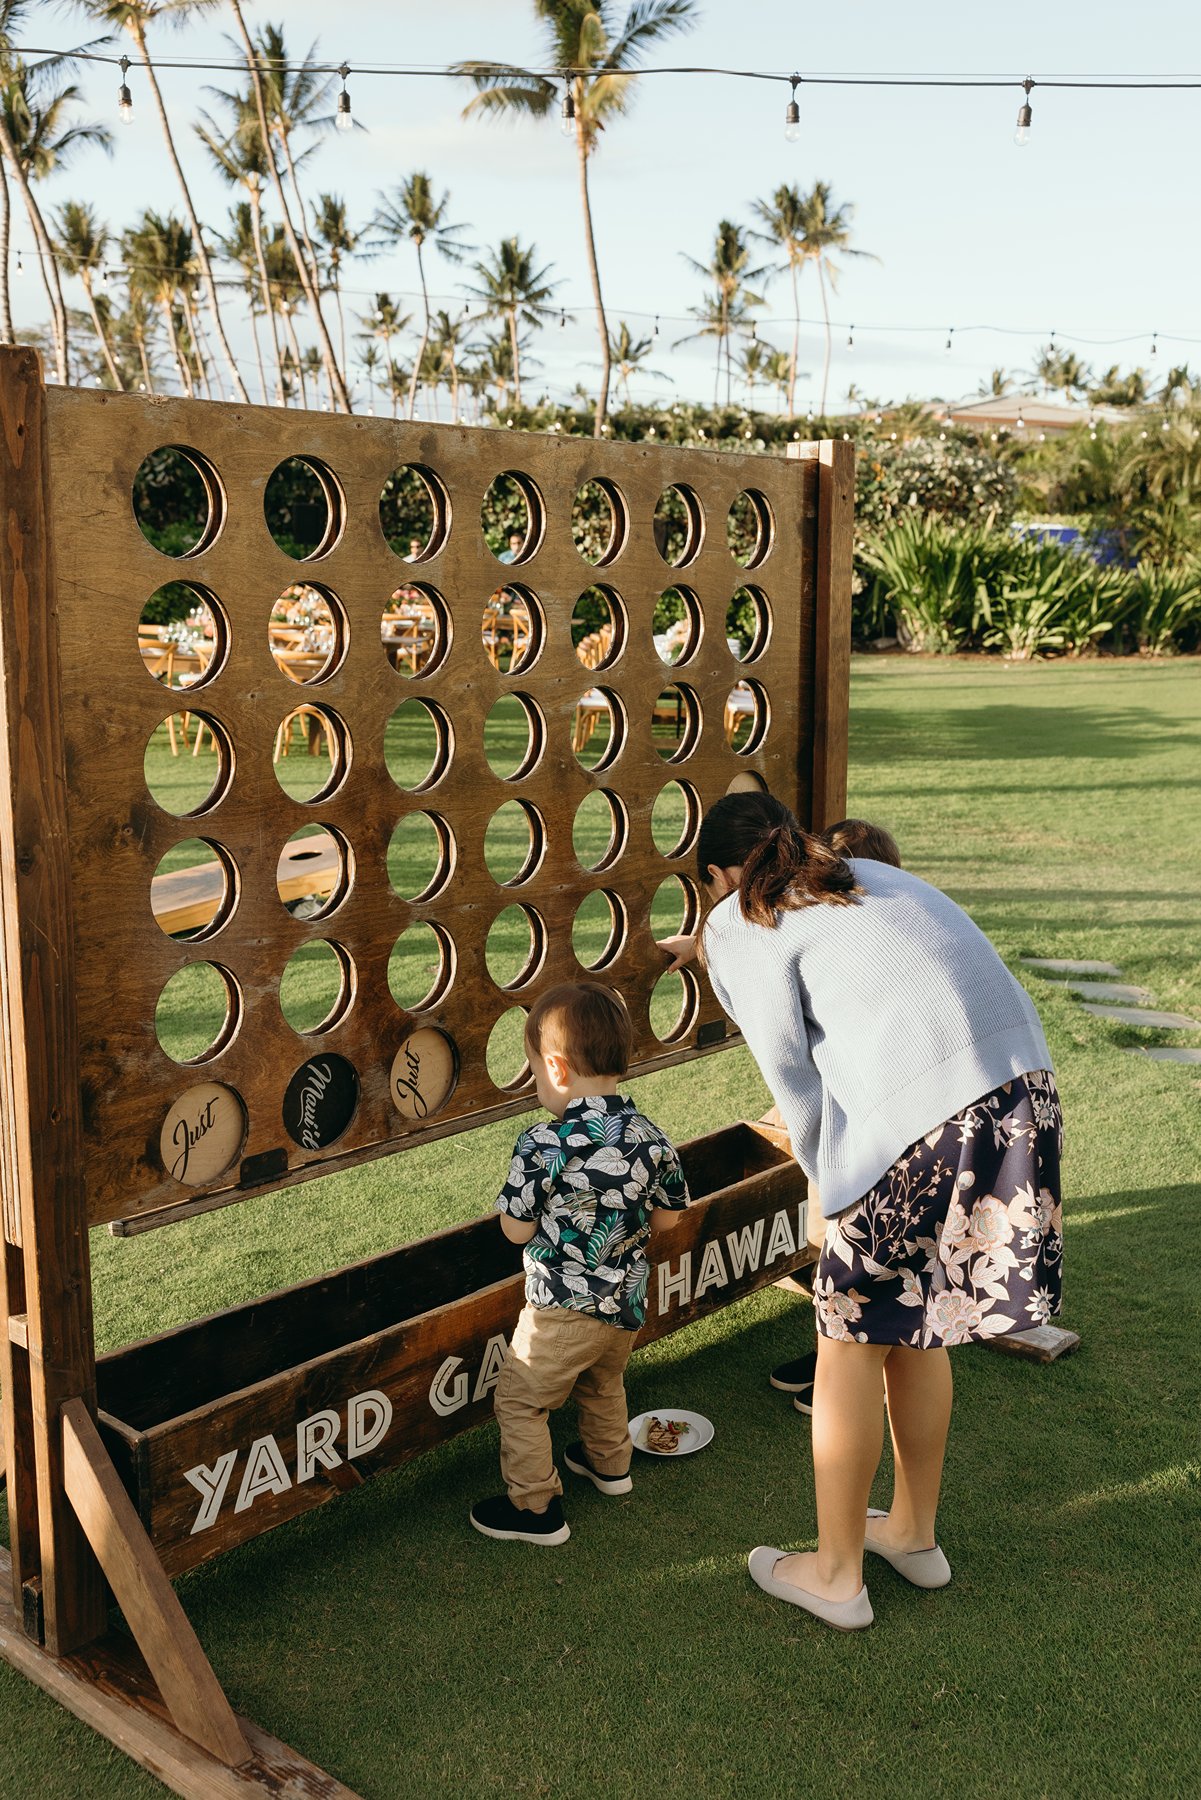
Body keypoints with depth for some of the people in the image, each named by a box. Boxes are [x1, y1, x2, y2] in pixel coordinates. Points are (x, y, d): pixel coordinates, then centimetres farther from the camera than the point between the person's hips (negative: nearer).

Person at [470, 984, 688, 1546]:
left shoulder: (543, 1147, -24)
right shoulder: (651, 1139, -8)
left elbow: (516, 1229, -14)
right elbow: (667, 1218, 4)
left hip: (563, 1308, -7)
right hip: (627, 1303, 7)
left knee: (518, 1401, 12)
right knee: (603, 1384, 32)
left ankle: (534, 1508, 19)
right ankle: (609, 1462, 51)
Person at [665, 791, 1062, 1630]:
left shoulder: (743, 927, 6)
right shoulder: (869, 878, 28)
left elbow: (791, 1072, 5)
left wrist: (836, 1181, 15)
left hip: (922, 1118, -8)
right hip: (1023, 1085, 8)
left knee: (853, 1341, 10)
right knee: (914, 1328, 23)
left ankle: (835, 1575, 24)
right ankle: (914, 1532, 40)